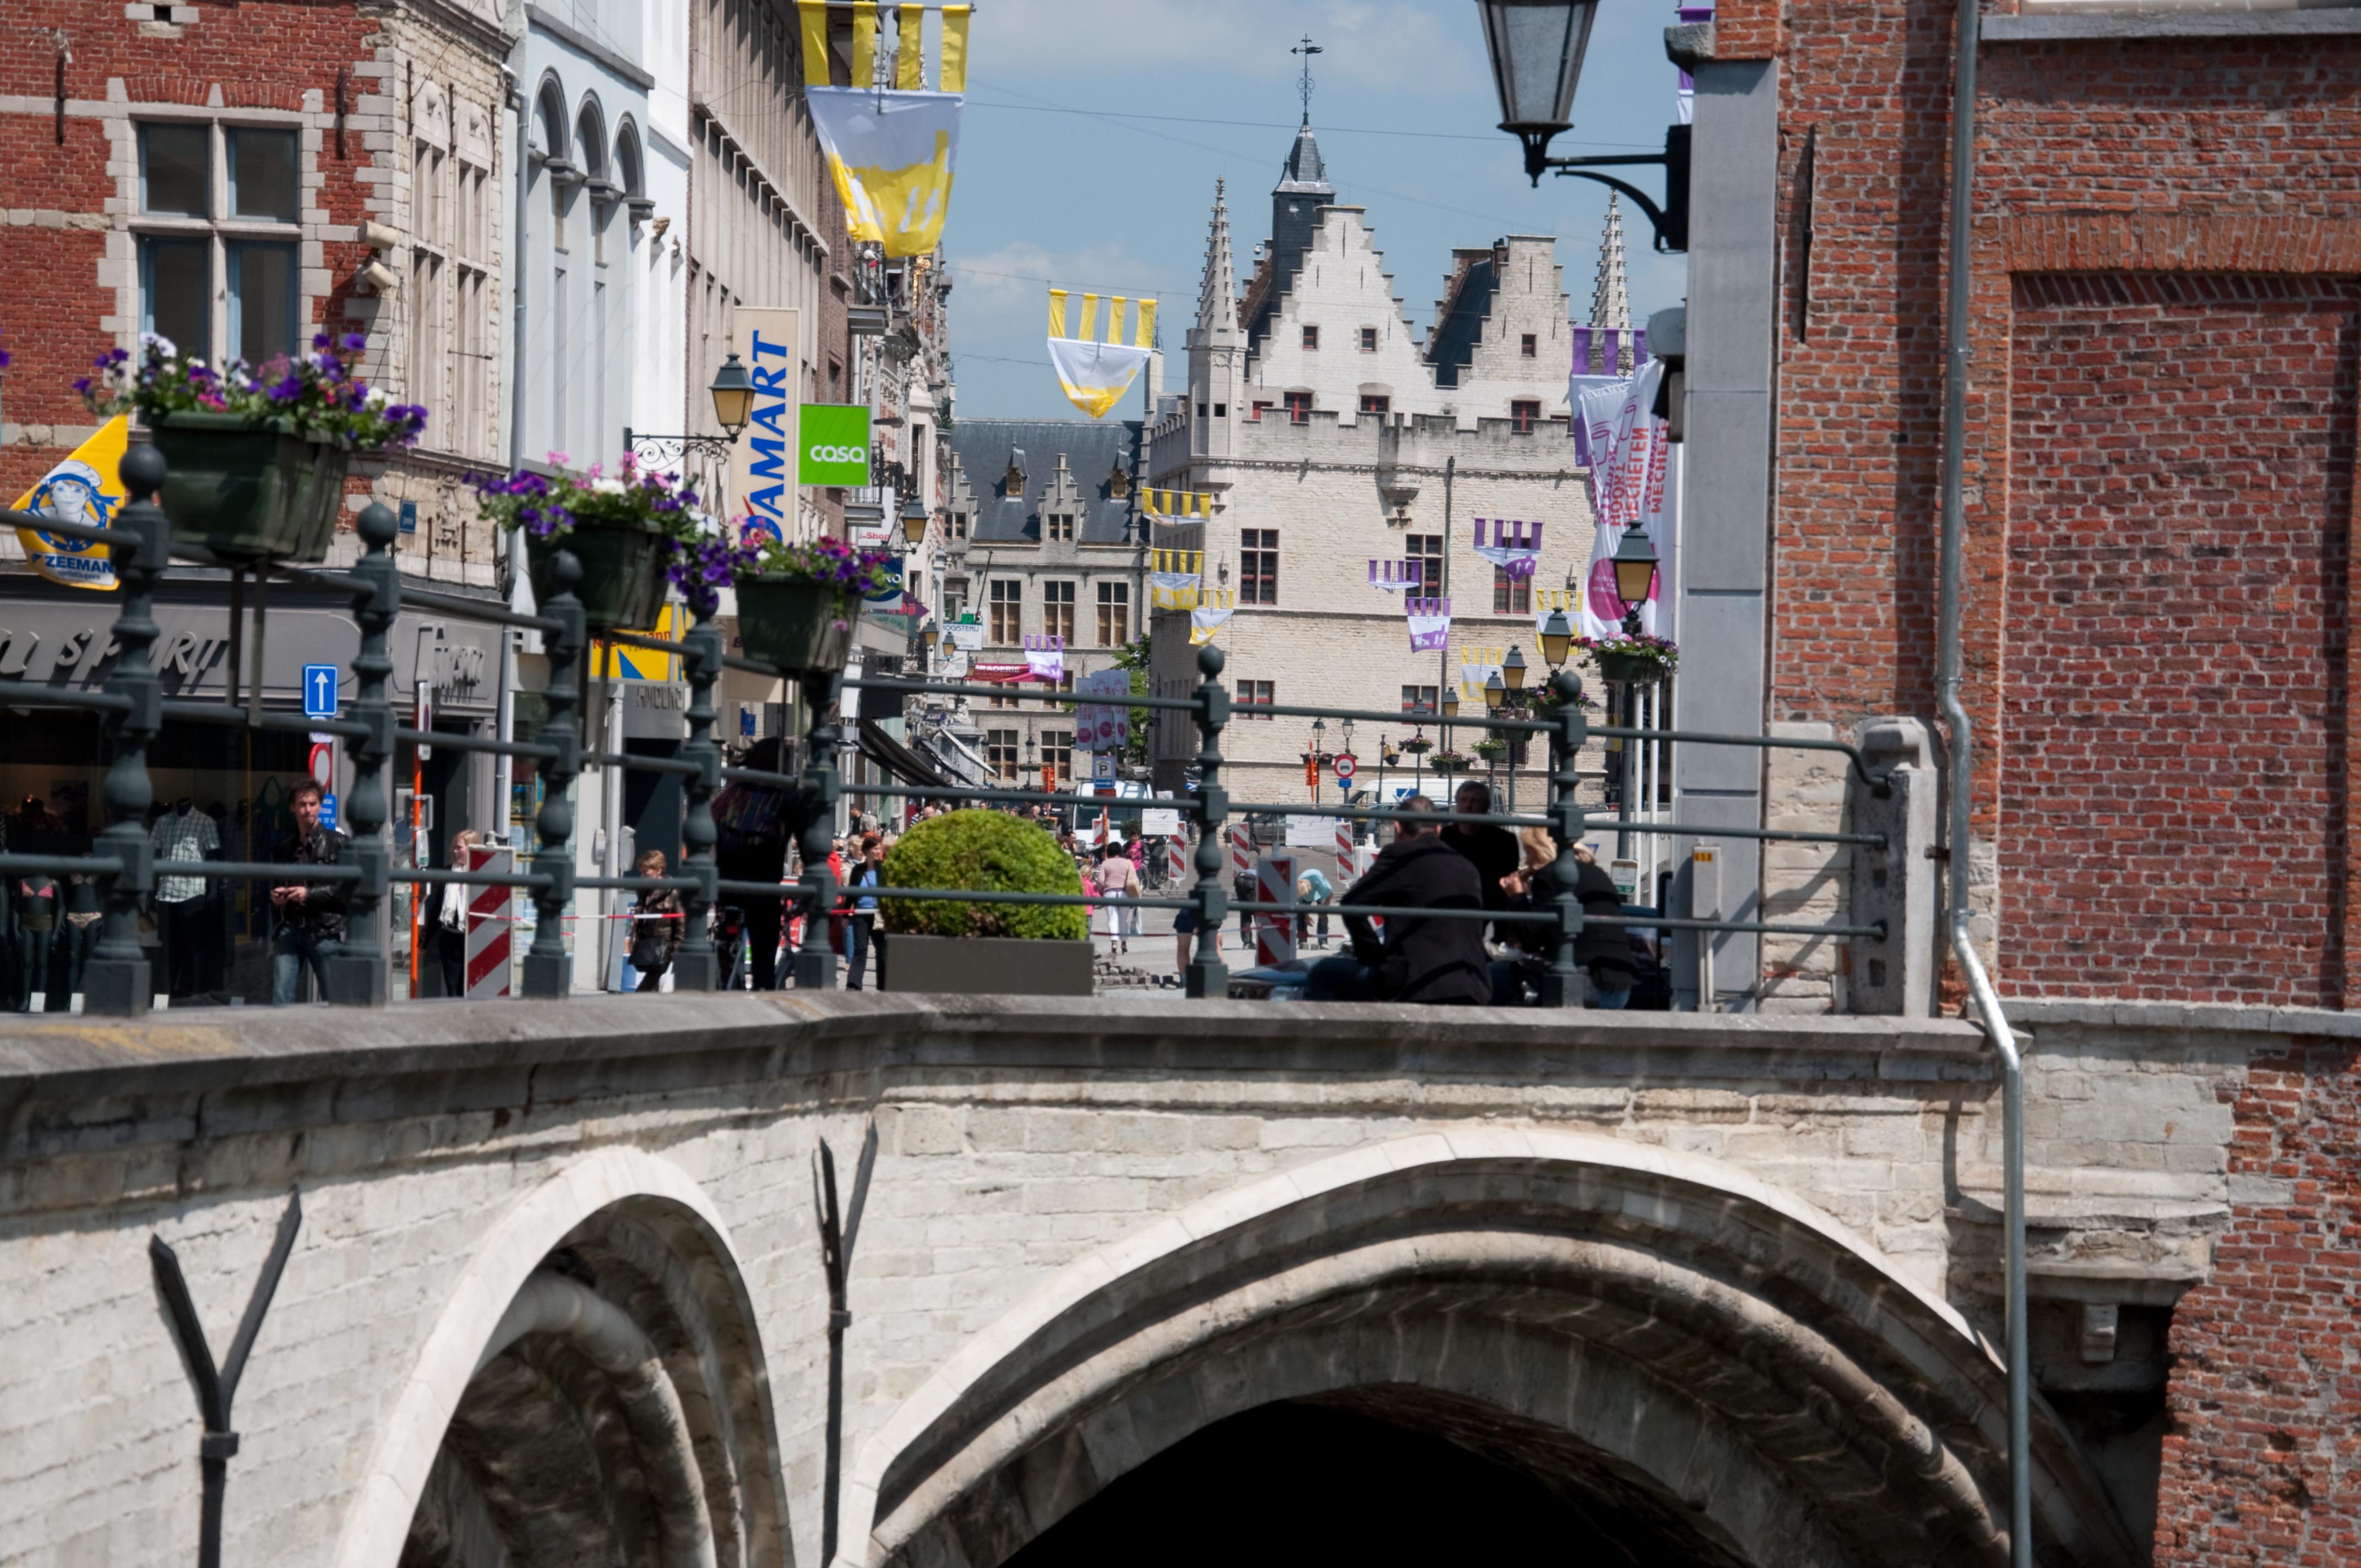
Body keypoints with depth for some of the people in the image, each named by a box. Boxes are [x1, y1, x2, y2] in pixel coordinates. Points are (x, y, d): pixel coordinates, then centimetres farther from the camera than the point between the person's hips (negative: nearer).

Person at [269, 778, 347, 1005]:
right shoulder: (287, 847, 19)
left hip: (324, 930, -4)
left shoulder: (336, 843, 2)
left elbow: (346, 888, -6)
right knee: (280, 999, -5)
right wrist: (277, 898, 9)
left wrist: (309, 893, -13)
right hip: (290, 929, 5)